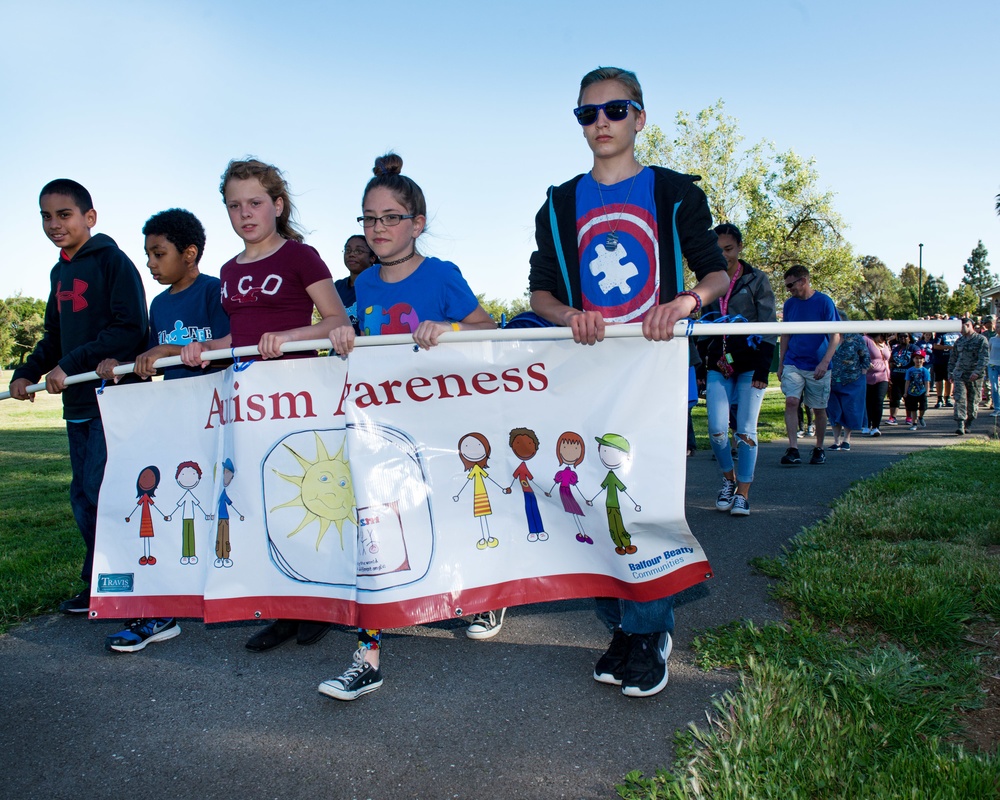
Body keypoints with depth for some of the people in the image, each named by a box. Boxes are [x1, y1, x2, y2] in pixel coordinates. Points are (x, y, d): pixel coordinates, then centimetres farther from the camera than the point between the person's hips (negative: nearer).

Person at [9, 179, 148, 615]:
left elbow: (129, 329, -17)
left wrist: (70, 366, -18)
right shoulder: (60, 273, 17)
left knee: (101, 490, -11)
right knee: (83, 496, 11)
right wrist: (27, 372, 9)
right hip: (78, 402, 9)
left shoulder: (112, 261, -8)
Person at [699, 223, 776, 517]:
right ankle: (729, 479, 18)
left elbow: (769, 326, -3)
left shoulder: (756, 280, 0)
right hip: (718, 366, 3)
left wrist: (763, 368, -10)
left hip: (750, 365, -3)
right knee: (717, 431, -6)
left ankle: (742, 493, 6)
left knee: (746, 431, -3)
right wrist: (704, 360, 12)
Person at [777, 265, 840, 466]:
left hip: (817, 367, -2)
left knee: (819, 409, 7)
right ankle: (793, 449, -16)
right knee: (791, 402, -15)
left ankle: (819, 449, 23)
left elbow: (835, 336, -8)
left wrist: (824, 362, -19)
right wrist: (780, 364, 9)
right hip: (793, 364, 2)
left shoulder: (824, 302, -7)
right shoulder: (789, 304, 5)